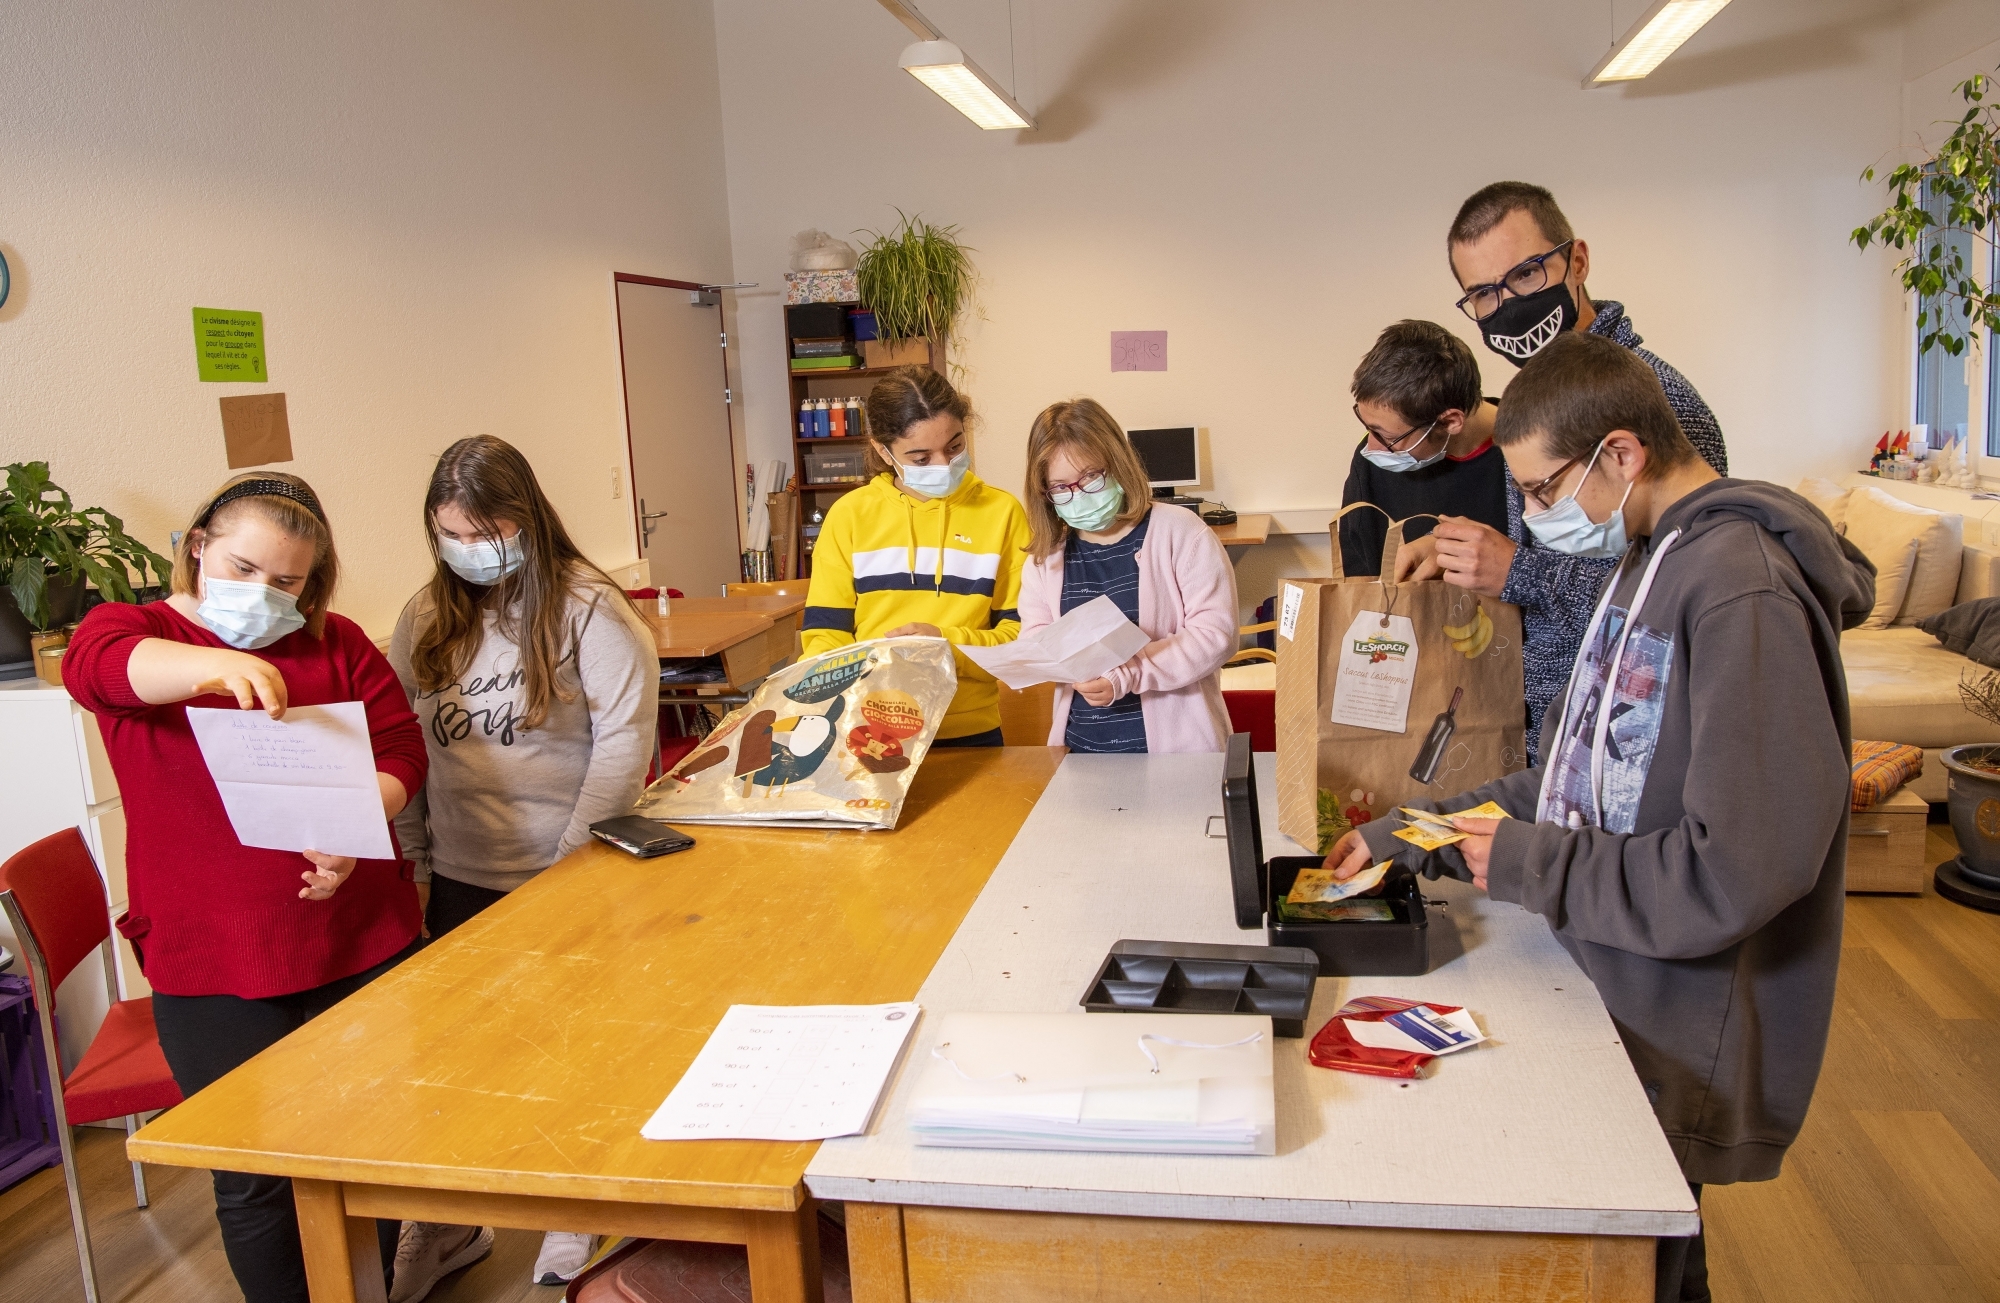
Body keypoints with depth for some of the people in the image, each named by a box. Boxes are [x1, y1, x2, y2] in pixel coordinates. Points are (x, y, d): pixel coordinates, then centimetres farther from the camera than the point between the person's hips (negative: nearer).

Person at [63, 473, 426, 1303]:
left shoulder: (338, 644, 7)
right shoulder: (133, 631, 0)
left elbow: (401, 751, 1)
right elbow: (96, 664, -24)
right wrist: (217, 666, -45)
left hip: (361, 942, 3)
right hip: (211, 969, -2)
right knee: (256, 1180, 7)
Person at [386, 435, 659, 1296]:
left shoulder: (587, 610, -12)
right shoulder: (426, 617, 4)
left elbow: (624, 740, -14)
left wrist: (573, 861, -14)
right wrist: (408, 854, 6)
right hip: (458, 882, 4)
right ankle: (448, 1223, 35)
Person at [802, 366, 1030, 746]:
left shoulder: (1001, 511, 0)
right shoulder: (850, 514, 2)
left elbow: (1021, 636, 1)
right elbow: (824, 635, 4)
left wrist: (946, 643, -16)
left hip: (969, 732, -2)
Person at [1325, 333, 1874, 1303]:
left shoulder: (1743, 592, -24)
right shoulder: (1649, 560, 8)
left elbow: (1732, 876, -29)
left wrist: (1528, 864, -17)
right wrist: (1412, 837, 9)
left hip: (1678, 1057, -9)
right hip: (1611, 1004, 9)